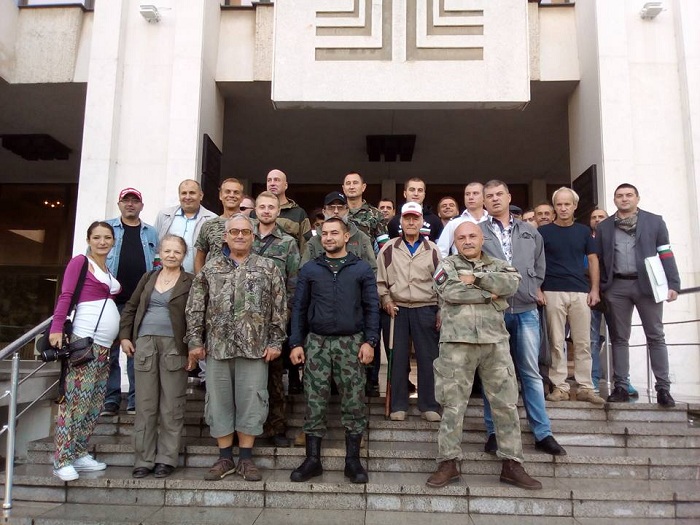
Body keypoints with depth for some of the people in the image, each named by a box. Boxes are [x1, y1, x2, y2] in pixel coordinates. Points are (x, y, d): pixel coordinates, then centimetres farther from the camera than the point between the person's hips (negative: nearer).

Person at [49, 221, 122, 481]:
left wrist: (123, 336, 8)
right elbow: (65, 296, -9)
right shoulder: (80, 261, -1)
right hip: (85, 340, -8)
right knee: (76, 400, -9)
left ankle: (79, 454, 18)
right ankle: (62, 461, -4)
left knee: (94, 404, 9)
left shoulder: (107, 270, 20)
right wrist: (57, 328, -19)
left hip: (105, 345, 8)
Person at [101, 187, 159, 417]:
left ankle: (136, 399, 10)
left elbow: (157, 264, 14)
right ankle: (110, 399, 10)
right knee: (110, 349, 2)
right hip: (111, 299, -1)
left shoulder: (151, 233, 15)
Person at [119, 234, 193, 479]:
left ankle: (166, 459, 13)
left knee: (171, 408, 2)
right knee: (145, 406, 7)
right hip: (144, 344, 4)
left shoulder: (190, 282, 2)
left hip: (174, 347, -3)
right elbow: (130, 307, 19)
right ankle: (144, 459, 16)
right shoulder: (148, 278, 15)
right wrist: (125, 335, 10)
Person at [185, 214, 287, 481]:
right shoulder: (210, 269, 9)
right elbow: (195, 308, 8)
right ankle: (225, 458, 20)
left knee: (250, 401, 3)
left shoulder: (268, 268, 5)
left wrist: (275, 341, -3)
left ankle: (246, 459, 16)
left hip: (255, 347, -1)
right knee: (219, 400, 7)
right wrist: (195, 341, 2)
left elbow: (279, 309, 2)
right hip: (217, 346, 2)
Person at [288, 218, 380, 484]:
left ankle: (353, 461, 13)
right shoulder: (310, 269, 8)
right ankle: (312, 460, 13)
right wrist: (296, 343, 0)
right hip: (316, 342, 1)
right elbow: (299, 308, 8)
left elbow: (371, 307, 3)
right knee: (314, 401, 3)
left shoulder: (361, 268, 5)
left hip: (351, 342, -1)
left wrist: (370, 341, -7)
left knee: (354, 401, 2)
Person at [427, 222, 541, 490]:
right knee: (453, 404, 2)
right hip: (457, 341, -2)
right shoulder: (447, 265, 8)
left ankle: (511, 464, 15)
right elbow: (451, 292, -12)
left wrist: (475, 278, -8)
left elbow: (512, 282, -7)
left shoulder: (498, 265, 16)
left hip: (495, 341, 3)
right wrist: (489, 294, -5)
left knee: (506, 403, 4)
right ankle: (448, 463, 12)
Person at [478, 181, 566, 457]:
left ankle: (543, 433, 14)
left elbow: (540, 264, 21)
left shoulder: (530, 232, 14)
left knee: (531, 372, 6)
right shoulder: (478, 232, 4)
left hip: (525, 310, 2)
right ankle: (494, 431, 15)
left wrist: (534, 288, 11)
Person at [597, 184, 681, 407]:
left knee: (656, 337, 2)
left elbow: (666, 255, 2)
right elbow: (598, 259, 9)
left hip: (647, 284, -1)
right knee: (619, 338, 5)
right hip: (616, 287, 2)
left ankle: (663, 388, 9)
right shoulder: (604, 227, 11)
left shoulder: (654, 221, 6)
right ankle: (621, 386, 11)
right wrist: (598, 288, 1)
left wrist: (672, 284, -7)